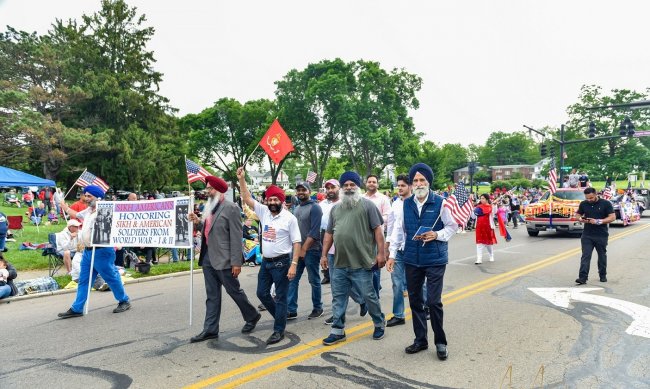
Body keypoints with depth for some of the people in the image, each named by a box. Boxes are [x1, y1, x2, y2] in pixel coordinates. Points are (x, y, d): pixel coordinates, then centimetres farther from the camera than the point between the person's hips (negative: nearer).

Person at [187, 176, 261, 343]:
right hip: (208, 258, 7)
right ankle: (210, 329, 17)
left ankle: (252, 316, 27)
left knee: (234, 290, 7)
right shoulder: (209, 207, 12)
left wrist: (236, 262, -18)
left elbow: (236, 237, -15)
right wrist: (198, 222, 0)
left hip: (224, 259, -7)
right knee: (212, 296, 11)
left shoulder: (231, 208, -12)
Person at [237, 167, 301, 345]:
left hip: (282, 263, -6)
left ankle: (279, 330, 12)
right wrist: (242, 179, -10)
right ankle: (280, 315, 35)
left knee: (281, 297, 2)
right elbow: (247, 199, 0)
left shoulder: (289, 218, -11)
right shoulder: (263, 212, 4)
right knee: (262, 293, 14)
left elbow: (296, 243, -11)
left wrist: (293, 265, -18)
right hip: (266, 262, 6)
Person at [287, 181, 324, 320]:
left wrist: (304, 249, -19)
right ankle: (291, 310, 11)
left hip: (311, 250, -7)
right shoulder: (297, 208, 13)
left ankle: (318, 308, 20)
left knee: (314, 281, 6)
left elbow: (314, 231, -18)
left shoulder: (314, 207, -10)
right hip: (297, 250, 7)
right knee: (292, 280, 5)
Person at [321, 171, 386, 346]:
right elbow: (329, 233, 16)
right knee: (338, 298, 10)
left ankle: (379, 324, 28)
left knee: (369, 296, 6)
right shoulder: (336, 208, 14)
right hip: (339, 263, 5)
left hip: (361, 264, -5)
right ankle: (338, 331, 21)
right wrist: (324, 255, 12)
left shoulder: (367, 204, -3)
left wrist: (381, 253, -12)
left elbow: (378, 229, -6)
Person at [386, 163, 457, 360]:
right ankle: (420, 340, 28)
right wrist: (392, 255, 7)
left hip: (435, 260, -4)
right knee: (415, 301, 11)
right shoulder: (406, 204, 4)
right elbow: (399, 230, 9)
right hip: (412, 260, 4)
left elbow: (452, 226, 2)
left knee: (434, 301, -3)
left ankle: (440, 342, 17)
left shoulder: (439, 203, -6)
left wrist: (437, 235, -16)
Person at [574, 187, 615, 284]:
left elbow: (612, 217, -7)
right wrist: (581, 219, -7)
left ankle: (603, 276, 28)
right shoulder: (583, 204, 6)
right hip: (587, 235, 2)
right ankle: (582, 277, -11)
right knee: (585, 256, -6)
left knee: (602, 256, 12)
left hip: (602, 235, -1)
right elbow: (577, 214, 17)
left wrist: (598, 221, -18)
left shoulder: (606, 203, -3)